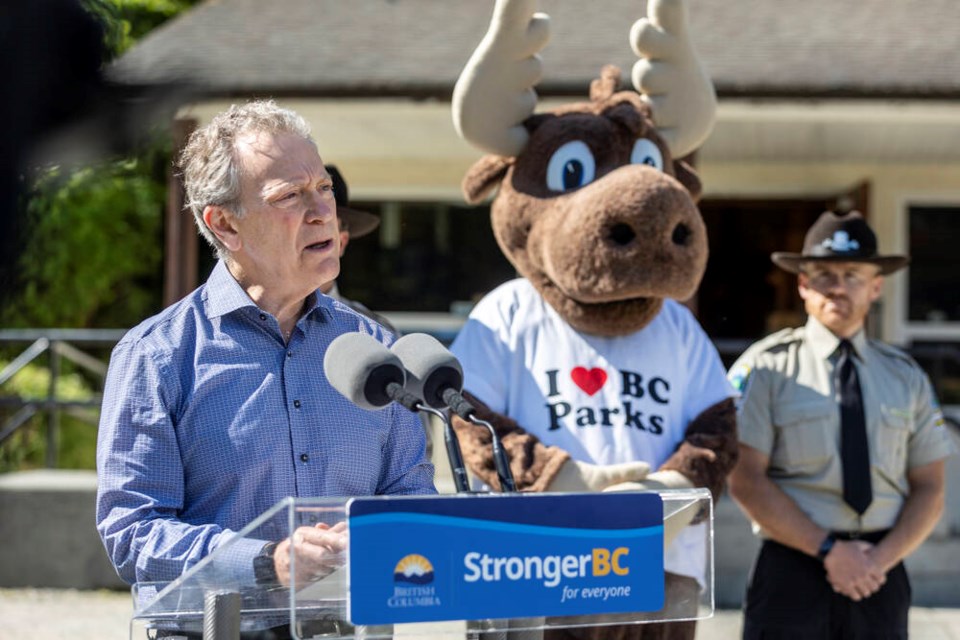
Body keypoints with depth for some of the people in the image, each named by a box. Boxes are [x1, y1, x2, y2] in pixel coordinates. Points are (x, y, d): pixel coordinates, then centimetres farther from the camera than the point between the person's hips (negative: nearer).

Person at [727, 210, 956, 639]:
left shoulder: (907, 378, 12)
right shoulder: (765, 369, 0)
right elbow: (746, 481, -7)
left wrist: (881, 559, -7)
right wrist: (829, 551, -13)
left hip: (881, 577, 3)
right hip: (793, 570, -3)